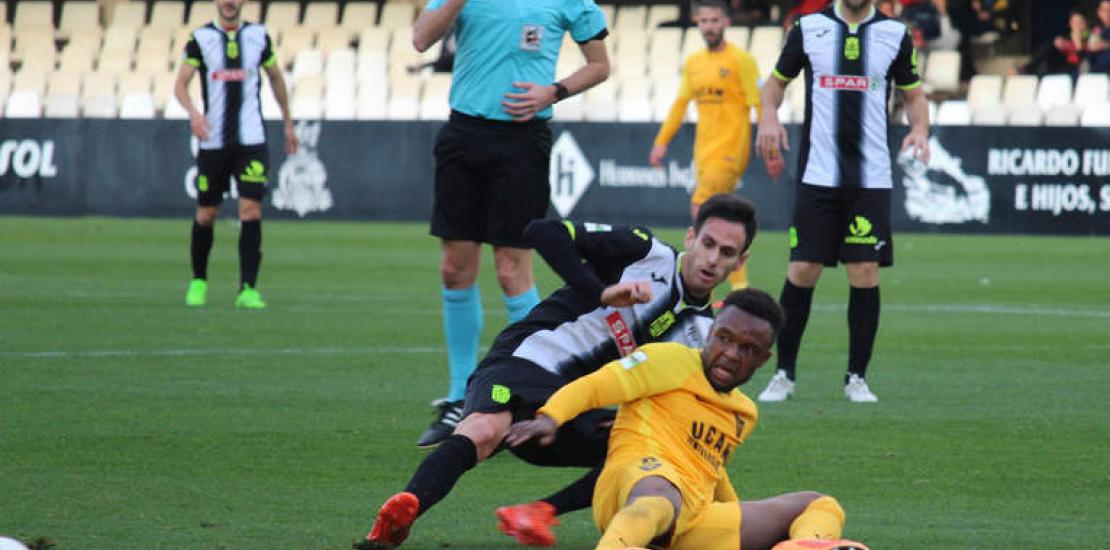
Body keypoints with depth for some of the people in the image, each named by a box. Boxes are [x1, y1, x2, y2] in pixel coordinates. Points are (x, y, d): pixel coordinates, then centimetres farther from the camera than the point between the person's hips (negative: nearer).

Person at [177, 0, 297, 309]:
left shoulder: (258, 36, 6)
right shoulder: (201, 38, 0)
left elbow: (276, 78, 19)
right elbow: (180, 83, -7)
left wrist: (288, 124, 22)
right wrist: (193, 112, -27)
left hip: (251, 141, 0)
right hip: (213, 141, 0)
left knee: (251, 212, -11)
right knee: (206, 215, 6)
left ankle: (248, 289, -10)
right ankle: (198, 281, 27)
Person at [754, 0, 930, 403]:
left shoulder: (895, 35, 5)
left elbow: (913, 94, 14)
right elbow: (777, 80, 15)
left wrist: (920, 129, -6)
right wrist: (769, 116, -5)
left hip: (871, 177, 0)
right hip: (818, 174, 0)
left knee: (865, 273, -3)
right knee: (802, 271, -3)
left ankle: (857, 378, 8)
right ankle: (784, 373, 9)